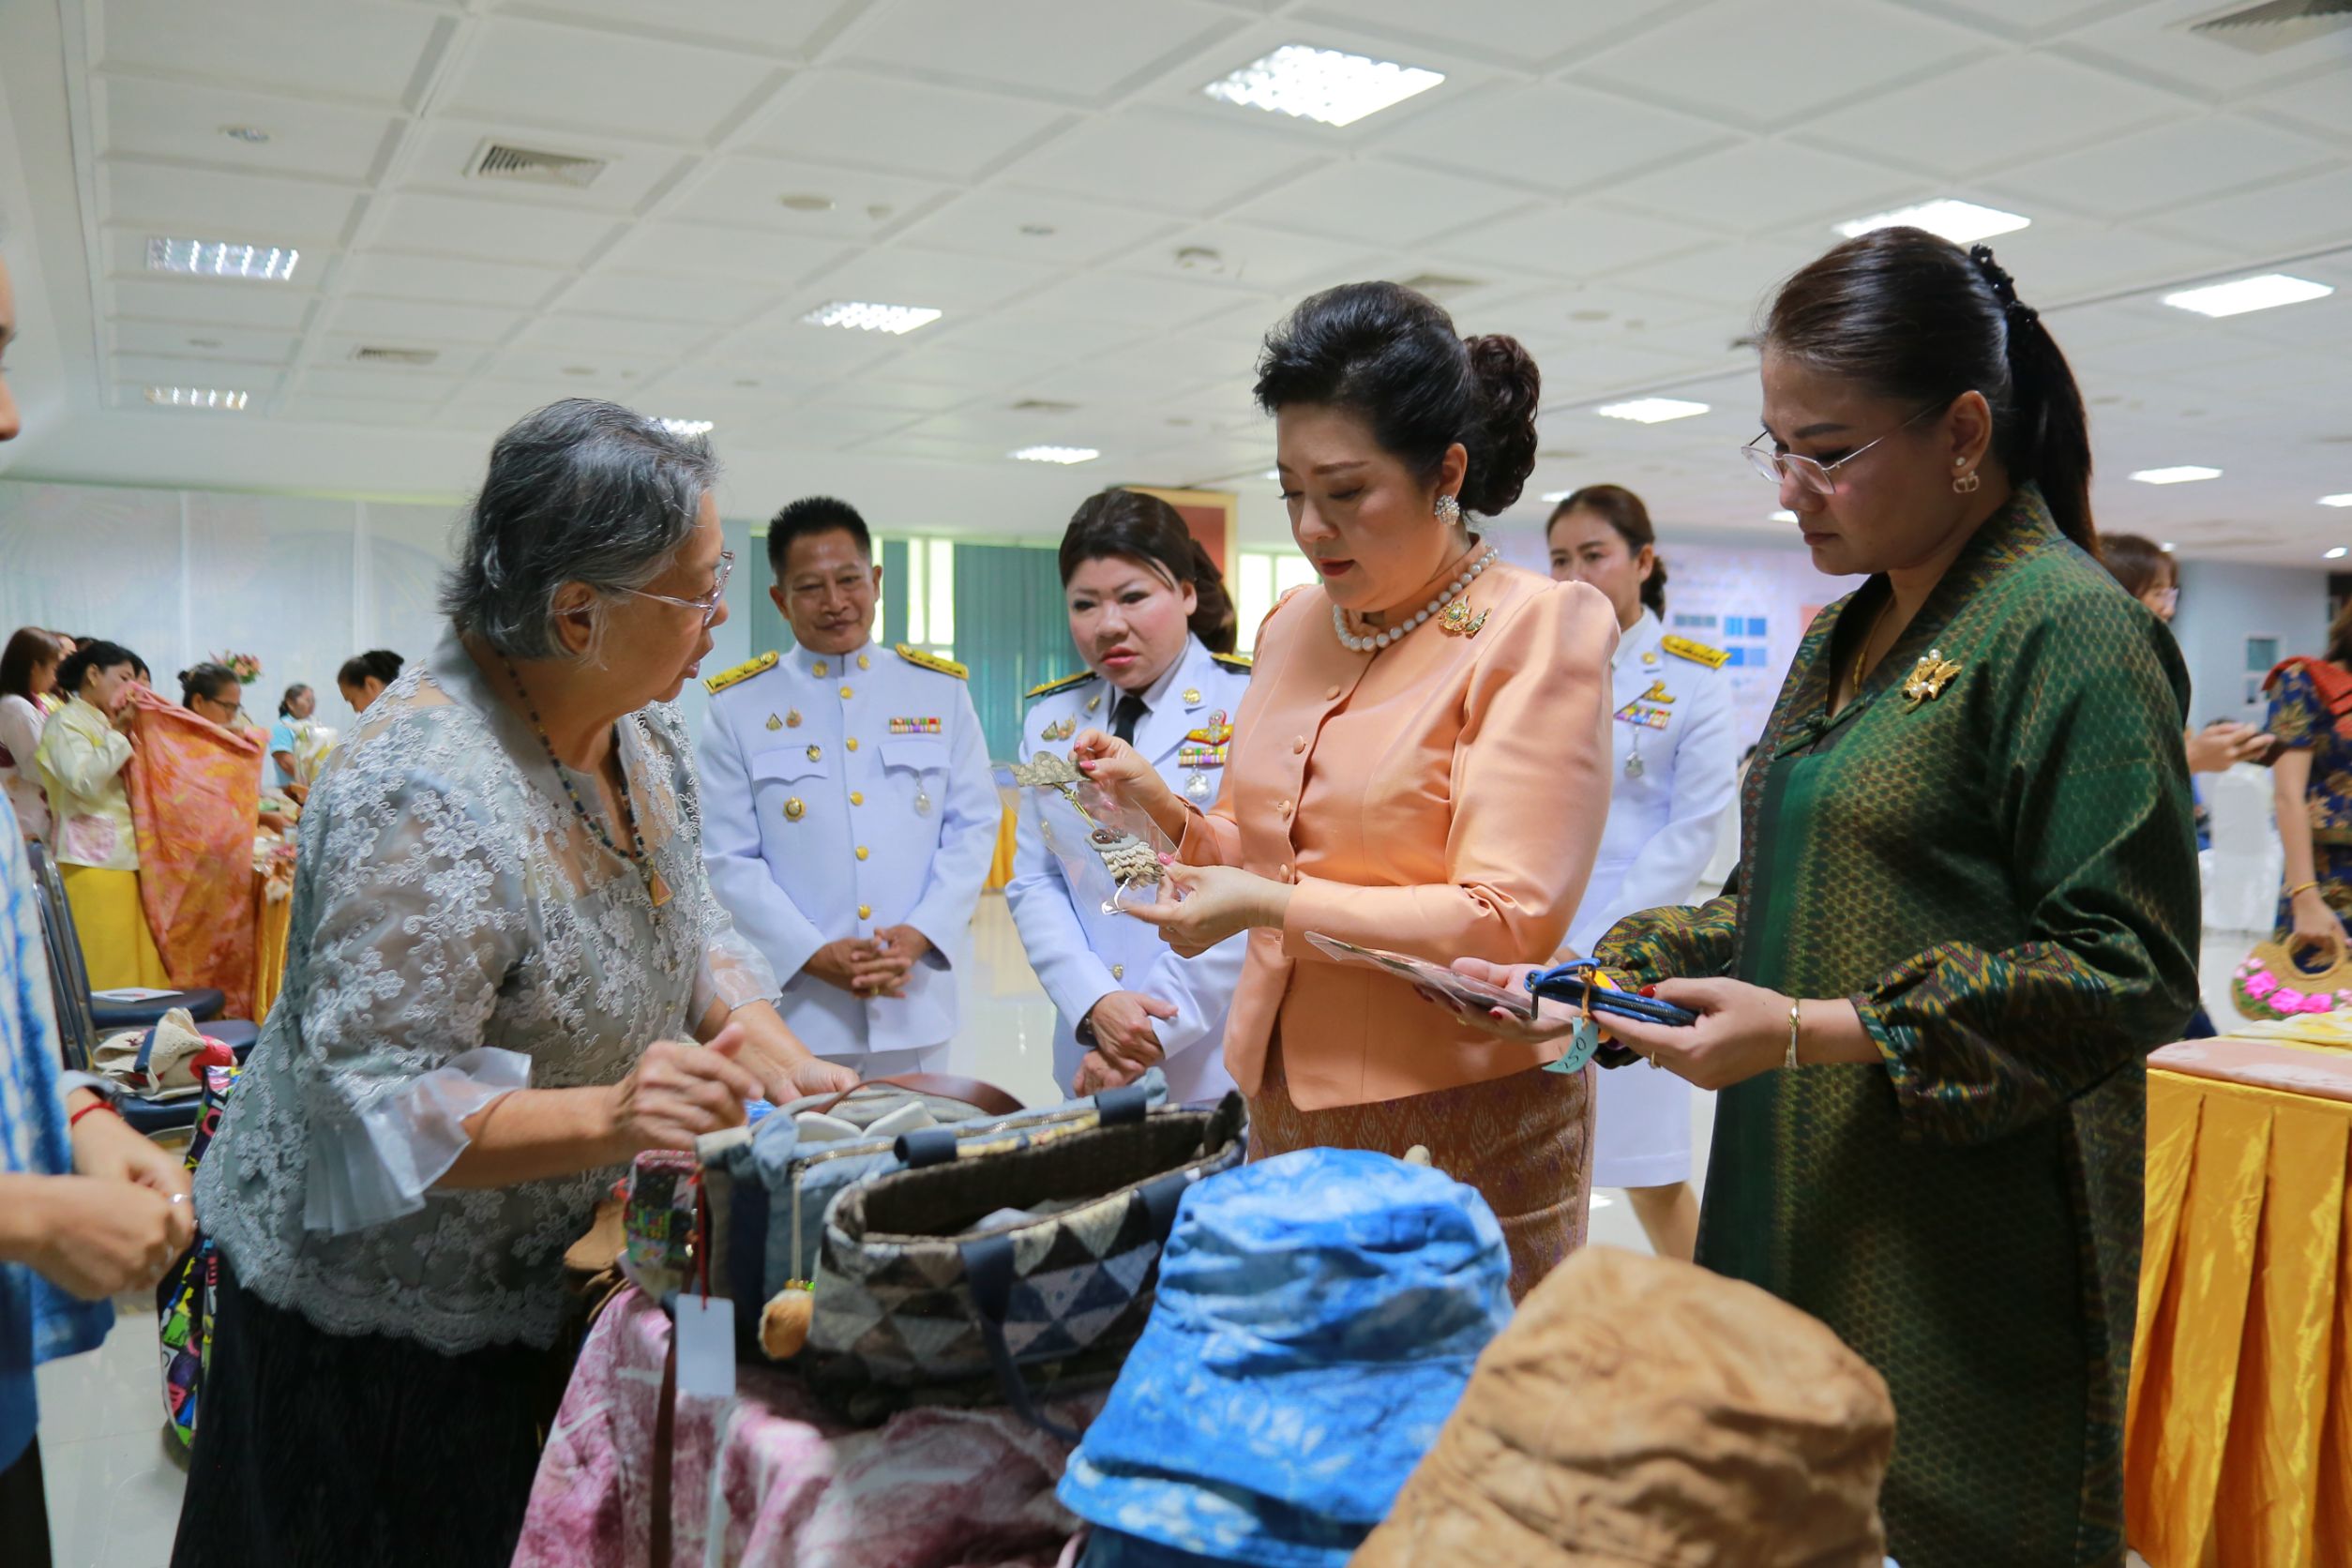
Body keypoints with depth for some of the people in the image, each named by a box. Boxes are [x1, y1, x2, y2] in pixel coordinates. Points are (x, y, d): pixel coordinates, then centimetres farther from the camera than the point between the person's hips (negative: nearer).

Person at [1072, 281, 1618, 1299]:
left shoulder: (1537, 632, -9)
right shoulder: (1296, 625, 10)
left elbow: (1511, 921, -16)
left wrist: (1276, 908, -19)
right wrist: (1168, 813, -1)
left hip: (1464, 1122, -6)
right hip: (1287, 1093, 6)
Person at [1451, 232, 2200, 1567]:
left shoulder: (2065, 626, -11)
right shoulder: (1845, 634, 14)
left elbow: (2128, 974, -15)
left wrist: (1816, 1032, -21)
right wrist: (1600, 980, 6)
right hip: (1796, 1213, 7)